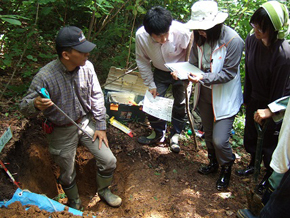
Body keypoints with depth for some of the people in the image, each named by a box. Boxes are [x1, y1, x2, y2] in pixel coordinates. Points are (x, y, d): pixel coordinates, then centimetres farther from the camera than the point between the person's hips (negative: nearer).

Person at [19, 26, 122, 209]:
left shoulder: (87, 66, -16)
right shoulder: (45, 76, -27)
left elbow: (96, 96, -3)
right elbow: (25, 107, -17)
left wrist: (101, 126, -2)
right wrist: (36, 105, -42)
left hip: (86, 122, 3)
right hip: (62, 131, -3)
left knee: (109, 161, 5)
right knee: (68, 174, 14)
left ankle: (104, 191, 38)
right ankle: (75, 203, 48)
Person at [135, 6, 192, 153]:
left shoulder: (181, 32, -35)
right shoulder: (141, 36, -27)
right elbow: (142, 61, -10)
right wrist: (150, 84, -7)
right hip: (160, 72, 2)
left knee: (180, 105, 3)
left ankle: (175, 135, 27)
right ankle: (158, 132, 27)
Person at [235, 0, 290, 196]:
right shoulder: (252, 40, -11)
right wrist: (247, 98, 9)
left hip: (273, 106, -6)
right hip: (255, 100, 6)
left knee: (269, 142, 13)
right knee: (250, 137, 22)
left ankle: (269, 176, 41)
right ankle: (253, 164, 50)